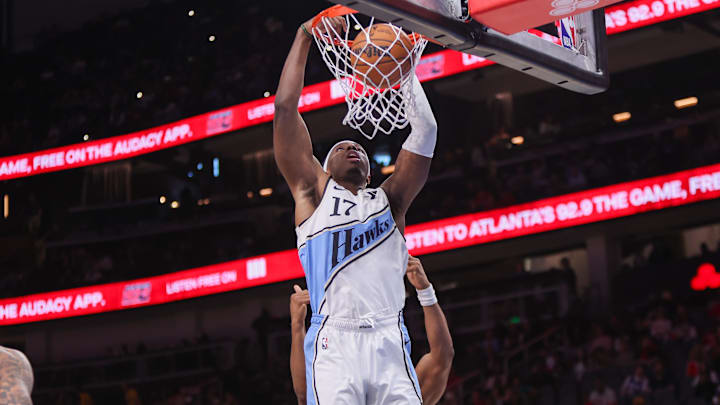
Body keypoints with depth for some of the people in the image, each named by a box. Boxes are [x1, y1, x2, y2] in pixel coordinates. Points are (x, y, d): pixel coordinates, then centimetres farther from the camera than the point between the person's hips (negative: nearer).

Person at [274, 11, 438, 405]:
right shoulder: (315, 193, 18)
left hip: (389, 342, 3)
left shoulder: (388, 200, 24)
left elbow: (425, 131, 17)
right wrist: (304, 37, 15)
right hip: (334, 343, -3)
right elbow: (285, 109, 13)